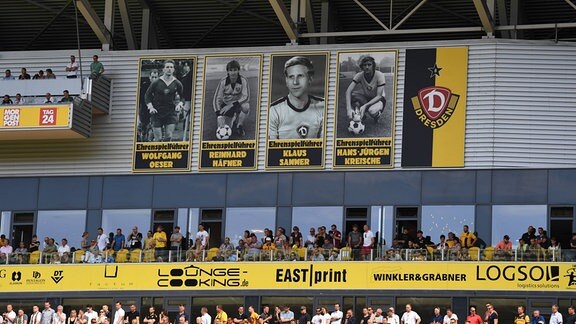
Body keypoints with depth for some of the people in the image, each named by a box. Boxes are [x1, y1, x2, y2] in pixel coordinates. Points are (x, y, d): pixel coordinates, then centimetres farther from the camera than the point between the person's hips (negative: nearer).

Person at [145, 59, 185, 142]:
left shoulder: (177, 84, 2)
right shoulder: (156, 83, -2)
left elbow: (183, 97, 13)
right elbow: (147, 95, 6)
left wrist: (180, 104, -7)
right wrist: (150, 107, -7)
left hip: (171, 113, 1)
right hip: (157, 113, -1)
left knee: (169, 137, -6)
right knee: (158, 139, -2)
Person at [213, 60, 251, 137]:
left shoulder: (243, 81, -17)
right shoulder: (223, 81, -15)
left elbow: (246, 97, -26)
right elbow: (217, 99, -15)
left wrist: (232, 105, -37)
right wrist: (219, 115, -29)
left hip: (239, 104, -1)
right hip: (226, 105, 1)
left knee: (246, 106, -37)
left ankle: (239, 126, -9)